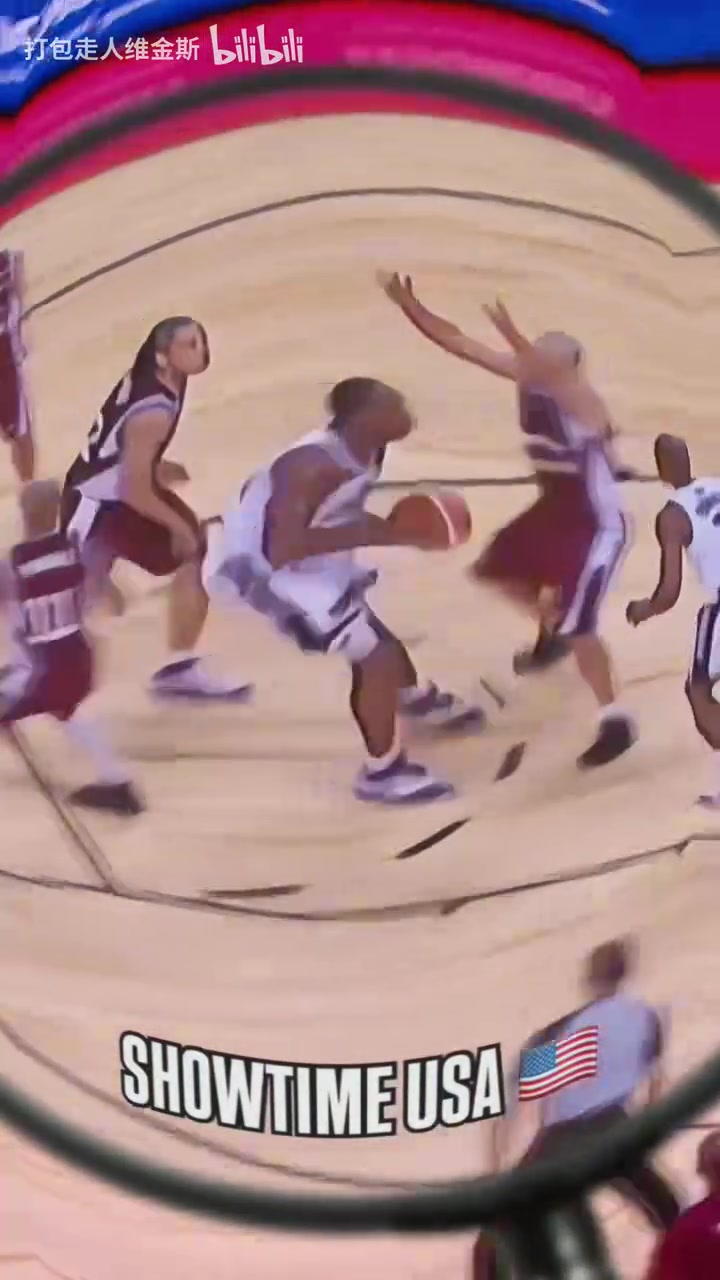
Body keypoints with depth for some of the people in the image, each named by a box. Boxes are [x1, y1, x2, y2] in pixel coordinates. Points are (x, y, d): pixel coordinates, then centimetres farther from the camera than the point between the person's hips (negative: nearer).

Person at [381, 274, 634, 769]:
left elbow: (555, 381, -57)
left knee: (578, 627, -12)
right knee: (493, 571, 18)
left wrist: (514, 336, -70)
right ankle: (552, 632, 43)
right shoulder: (527, 377, -8)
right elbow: (460, 343, -7)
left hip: (598, 526, -9)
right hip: (554, 510, 9)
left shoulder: (582, 400, -30)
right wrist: (409, 305, -14)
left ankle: (617, 723, 7)